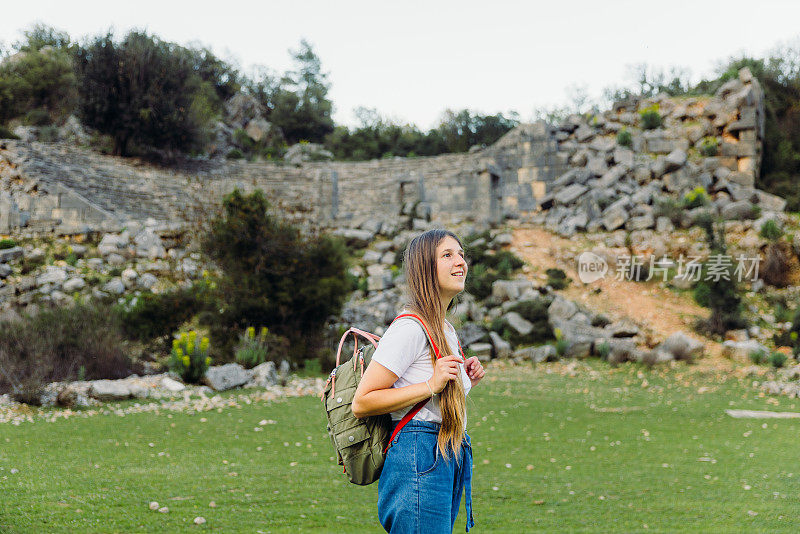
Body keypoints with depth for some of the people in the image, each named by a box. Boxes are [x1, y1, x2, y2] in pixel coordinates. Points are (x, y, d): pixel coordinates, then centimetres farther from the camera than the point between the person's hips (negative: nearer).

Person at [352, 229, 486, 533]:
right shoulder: (411, 328, -11)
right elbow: (362, 403, -15)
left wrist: (463, 381, 10)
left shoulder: (445, 330, 19)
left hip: (449, 459, 10)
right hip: (419, 458, -9)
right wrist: (431, 385, -19)